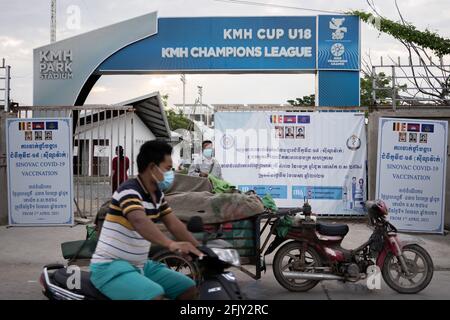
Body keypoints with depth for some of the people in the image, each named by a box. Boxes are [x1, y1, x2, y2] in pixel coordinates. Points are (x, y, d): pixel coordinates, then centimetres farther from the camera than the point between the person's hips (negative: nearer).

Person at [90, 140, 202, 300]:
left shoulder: (157, 195, 10)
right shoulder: (129, 190, -19)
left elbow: (174, 225, 10)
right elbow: (140, 221, -37)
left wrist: (200, 249, -3)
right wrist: (170, 244, -53)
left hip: (141, 265, 9)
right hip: (111, 266, -9)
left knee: (189, 288, 3)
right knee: (155, 294, -32)